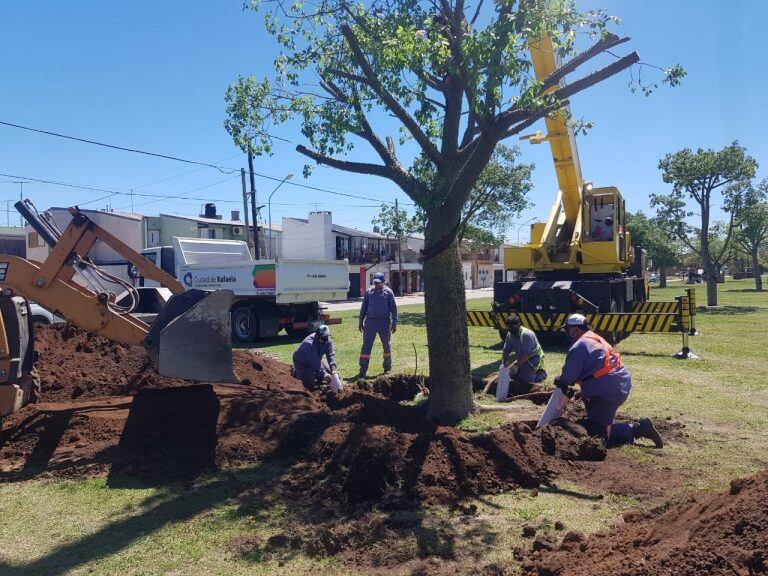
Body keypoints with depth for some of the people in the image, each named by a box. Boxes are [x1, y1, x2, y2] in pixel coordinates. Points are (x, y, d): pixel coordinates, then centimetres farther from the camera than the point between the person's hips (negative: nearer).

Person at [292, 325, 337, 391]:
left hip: (316, 359, 7)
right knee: (310, 385, -13)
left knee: (329, 372, -5)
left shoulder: (328, 341, -16)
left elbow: (330, 354, -20)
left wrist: (333, 367, -36)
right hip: (302, 361, -7)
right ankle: (296, 372, 12)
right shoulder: (309, 343, -37)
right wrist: (324, 374, -43)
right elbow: (314, 361, -40)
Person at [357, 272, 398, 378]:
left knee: (387, 345, 10)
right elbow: (364, 307, 12)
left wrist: (394, 323, -1)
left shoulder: (388, 292, 2)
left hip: (384, 322, -1)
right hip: (370, 321, 1)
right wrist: (361, 321, 9)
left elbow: (393, 308, 3)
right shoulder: (369, 292, 7)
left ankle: (387, 368, 25)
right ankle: (363, 370, -1)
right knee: (366, 345, -3)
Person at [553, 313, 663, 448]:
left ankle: (637, 428, -12)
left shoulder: (578, 347, -13)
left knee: (598, 431, -2)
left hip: (606, 392, -10)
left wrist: (560, 381, 10)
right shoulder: (596, 339, 17)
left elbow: (569, 375, -12)